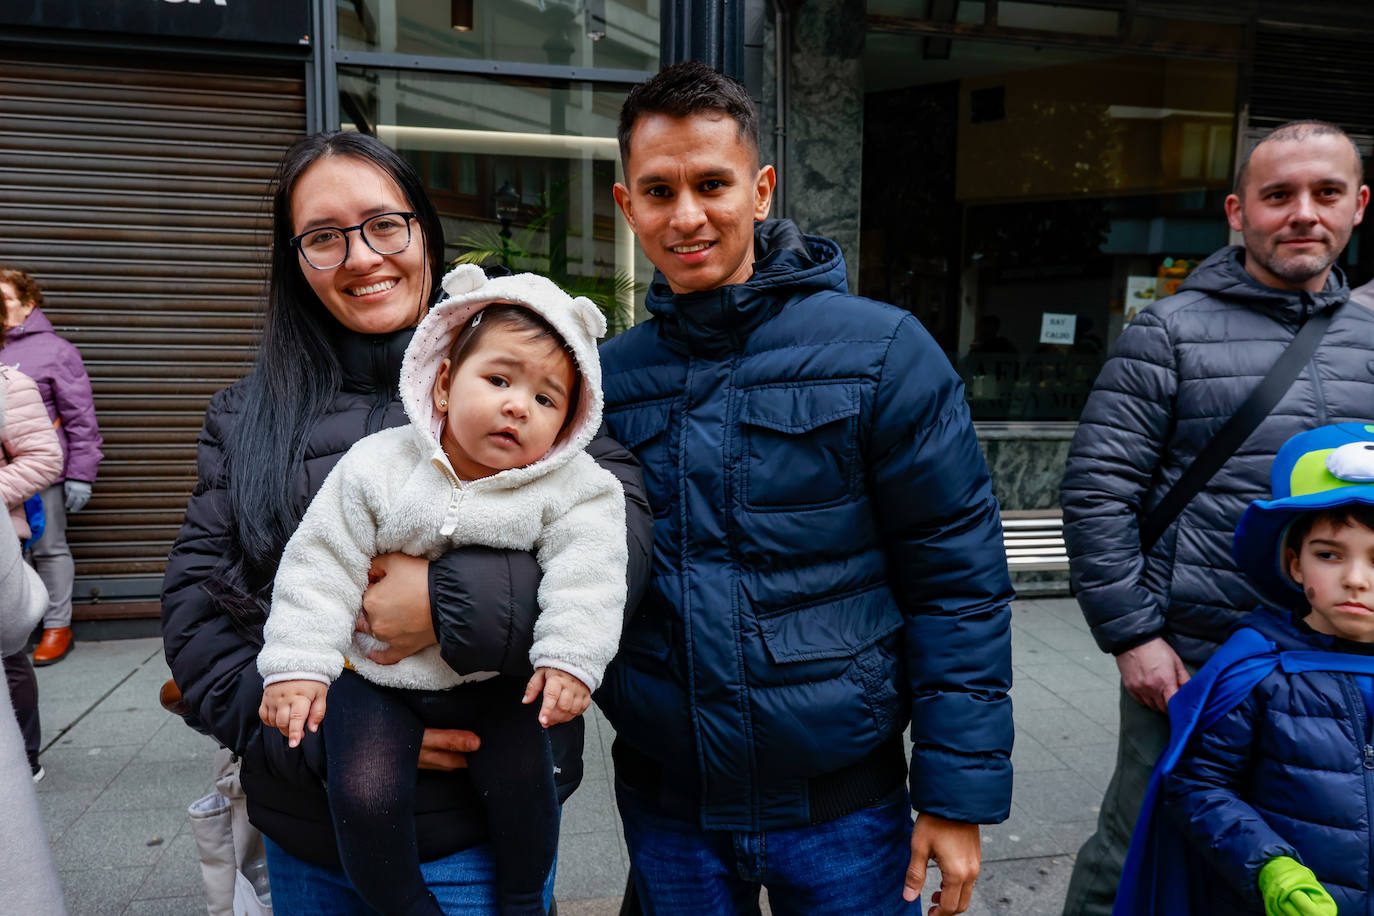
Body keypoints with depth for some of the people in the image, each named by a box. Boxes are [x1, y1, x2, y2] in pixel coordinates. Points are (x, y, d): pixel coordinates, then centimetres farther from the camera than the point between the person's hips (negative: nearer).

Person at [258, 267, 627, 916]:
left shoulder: (568, 488, -10)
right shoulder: (377, 468, -10)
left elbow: (586, 573, -14)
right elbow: (323, 566, -7)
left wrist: (570, 658, -25)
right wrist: (296, 663, -10)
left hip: (493, 681, 0)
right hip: (378, 678, 0)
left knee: (522, 779, -16)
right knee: (364, 796, -17)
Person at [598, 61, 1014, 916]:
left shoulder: (881, 352, -10)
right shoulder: (607, 379, -1)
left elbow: (957, 578, -10)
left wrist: (959, 794, -10)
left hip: (843, 805, -2)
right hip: (666, 808, 3)